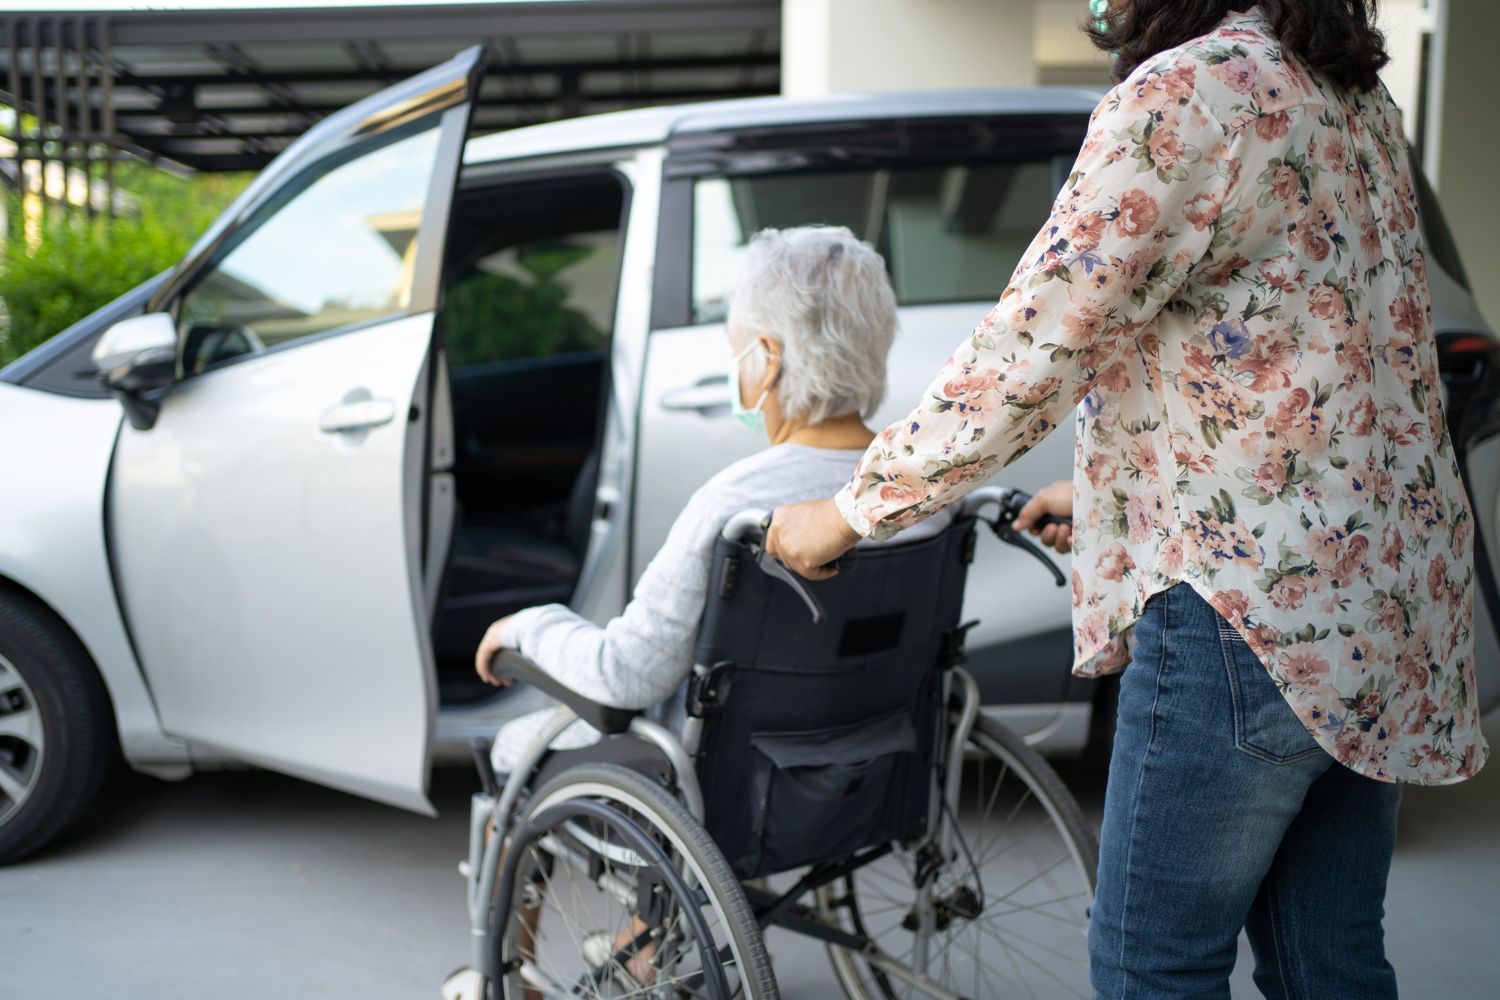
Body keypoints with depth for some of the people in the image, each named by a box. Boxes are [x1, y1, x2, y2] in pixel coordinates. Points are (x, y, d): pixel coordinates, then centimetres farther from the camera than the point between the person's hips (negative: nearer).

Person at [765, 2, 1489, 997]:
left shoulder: (1189, 90, -14)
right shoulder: (1354, 96, 14)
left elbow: (1026, 355, -16)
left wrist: (851, 511, -4)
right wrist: (1111, 484, 28)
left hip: (1261, 606, -9)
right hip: (1387, 593, 9)